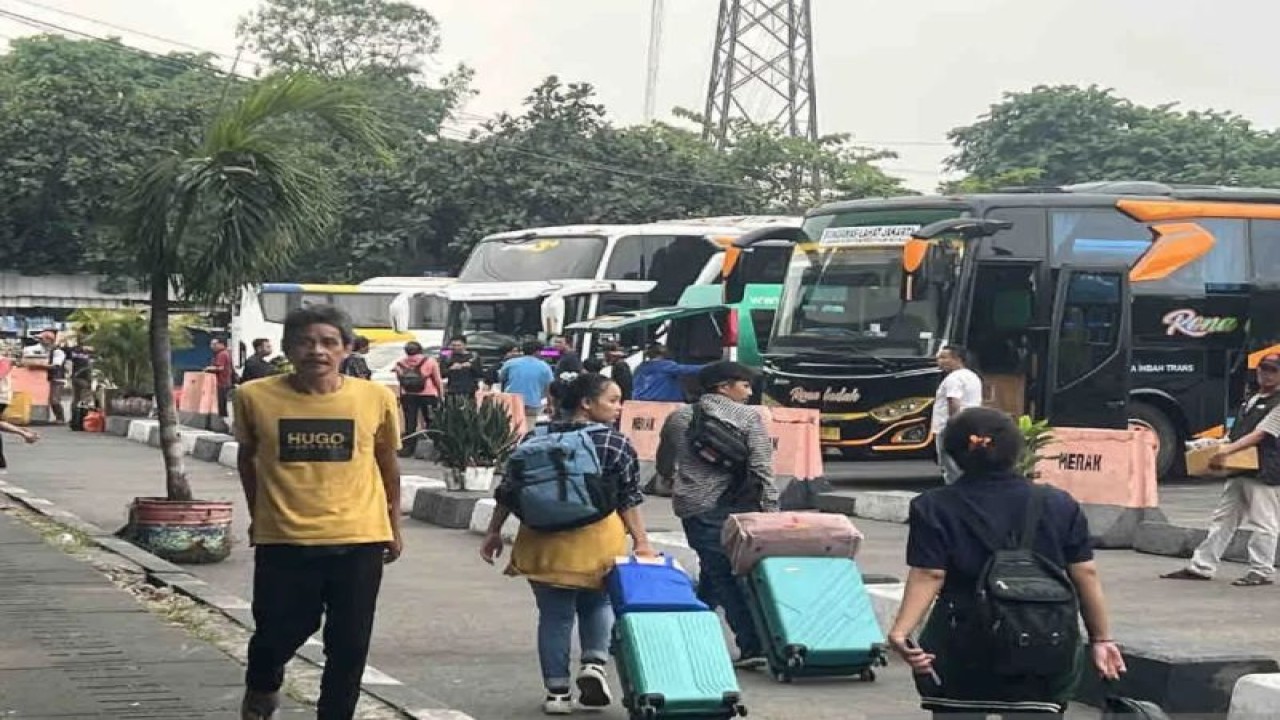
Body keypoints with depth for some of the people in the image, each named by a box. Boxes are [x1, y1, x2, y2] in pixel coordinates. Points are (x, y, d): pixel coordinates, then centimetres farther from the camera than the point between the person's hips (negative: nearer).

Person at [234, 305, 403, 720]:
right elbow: (247, 458, 13)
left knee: (349, 645, 5)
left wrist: (394, 527, 18)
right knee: (278, 632, 5)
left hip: (359, 542, 1)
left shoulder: (376, 398, -3)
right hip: (283, 541, -1)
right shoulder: (257, 397, -5)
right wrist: (257, 515, 18)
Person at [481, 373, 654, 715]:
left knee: (554, 615, 9)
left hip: (545, 540, 2)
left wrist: (494, 532, 15)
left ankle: (557, 691, 9)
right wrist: (641, 541, -2)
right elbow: (630, 500, -6)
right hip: (597, 539, -2)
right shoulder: (617, 445, -3)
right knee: (597, 604, 20)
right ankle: (594, 662, -1)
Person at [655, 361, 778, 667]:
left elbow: (664, 466, 22)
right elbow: (762, 469, -9)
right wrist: (771, 511, -8)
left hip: (695, 508, 1)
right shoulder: (748, 418, -1)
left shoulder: (678, 418, 9)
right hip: (736, 507, -1)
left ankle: (752, 646, -7)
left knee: (718, 573, 0)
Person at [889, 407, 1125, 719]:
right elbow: (1085, 574, 2)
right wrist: (1101, 638, 8)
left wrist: (901, 630, -22)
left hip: (961, 655, -1)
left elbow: (928, 576, -13)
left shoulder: (934, 508, -2)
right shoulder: (1059, 505, 4)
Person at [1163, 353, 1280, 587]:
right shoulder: (1251, 401, 19)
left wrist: (1226, 451, -25)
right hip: (1239, 470, 9)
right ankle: (1201, 566, 12)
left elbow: (1259, 435, -17)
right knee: (1222, 519, 9)